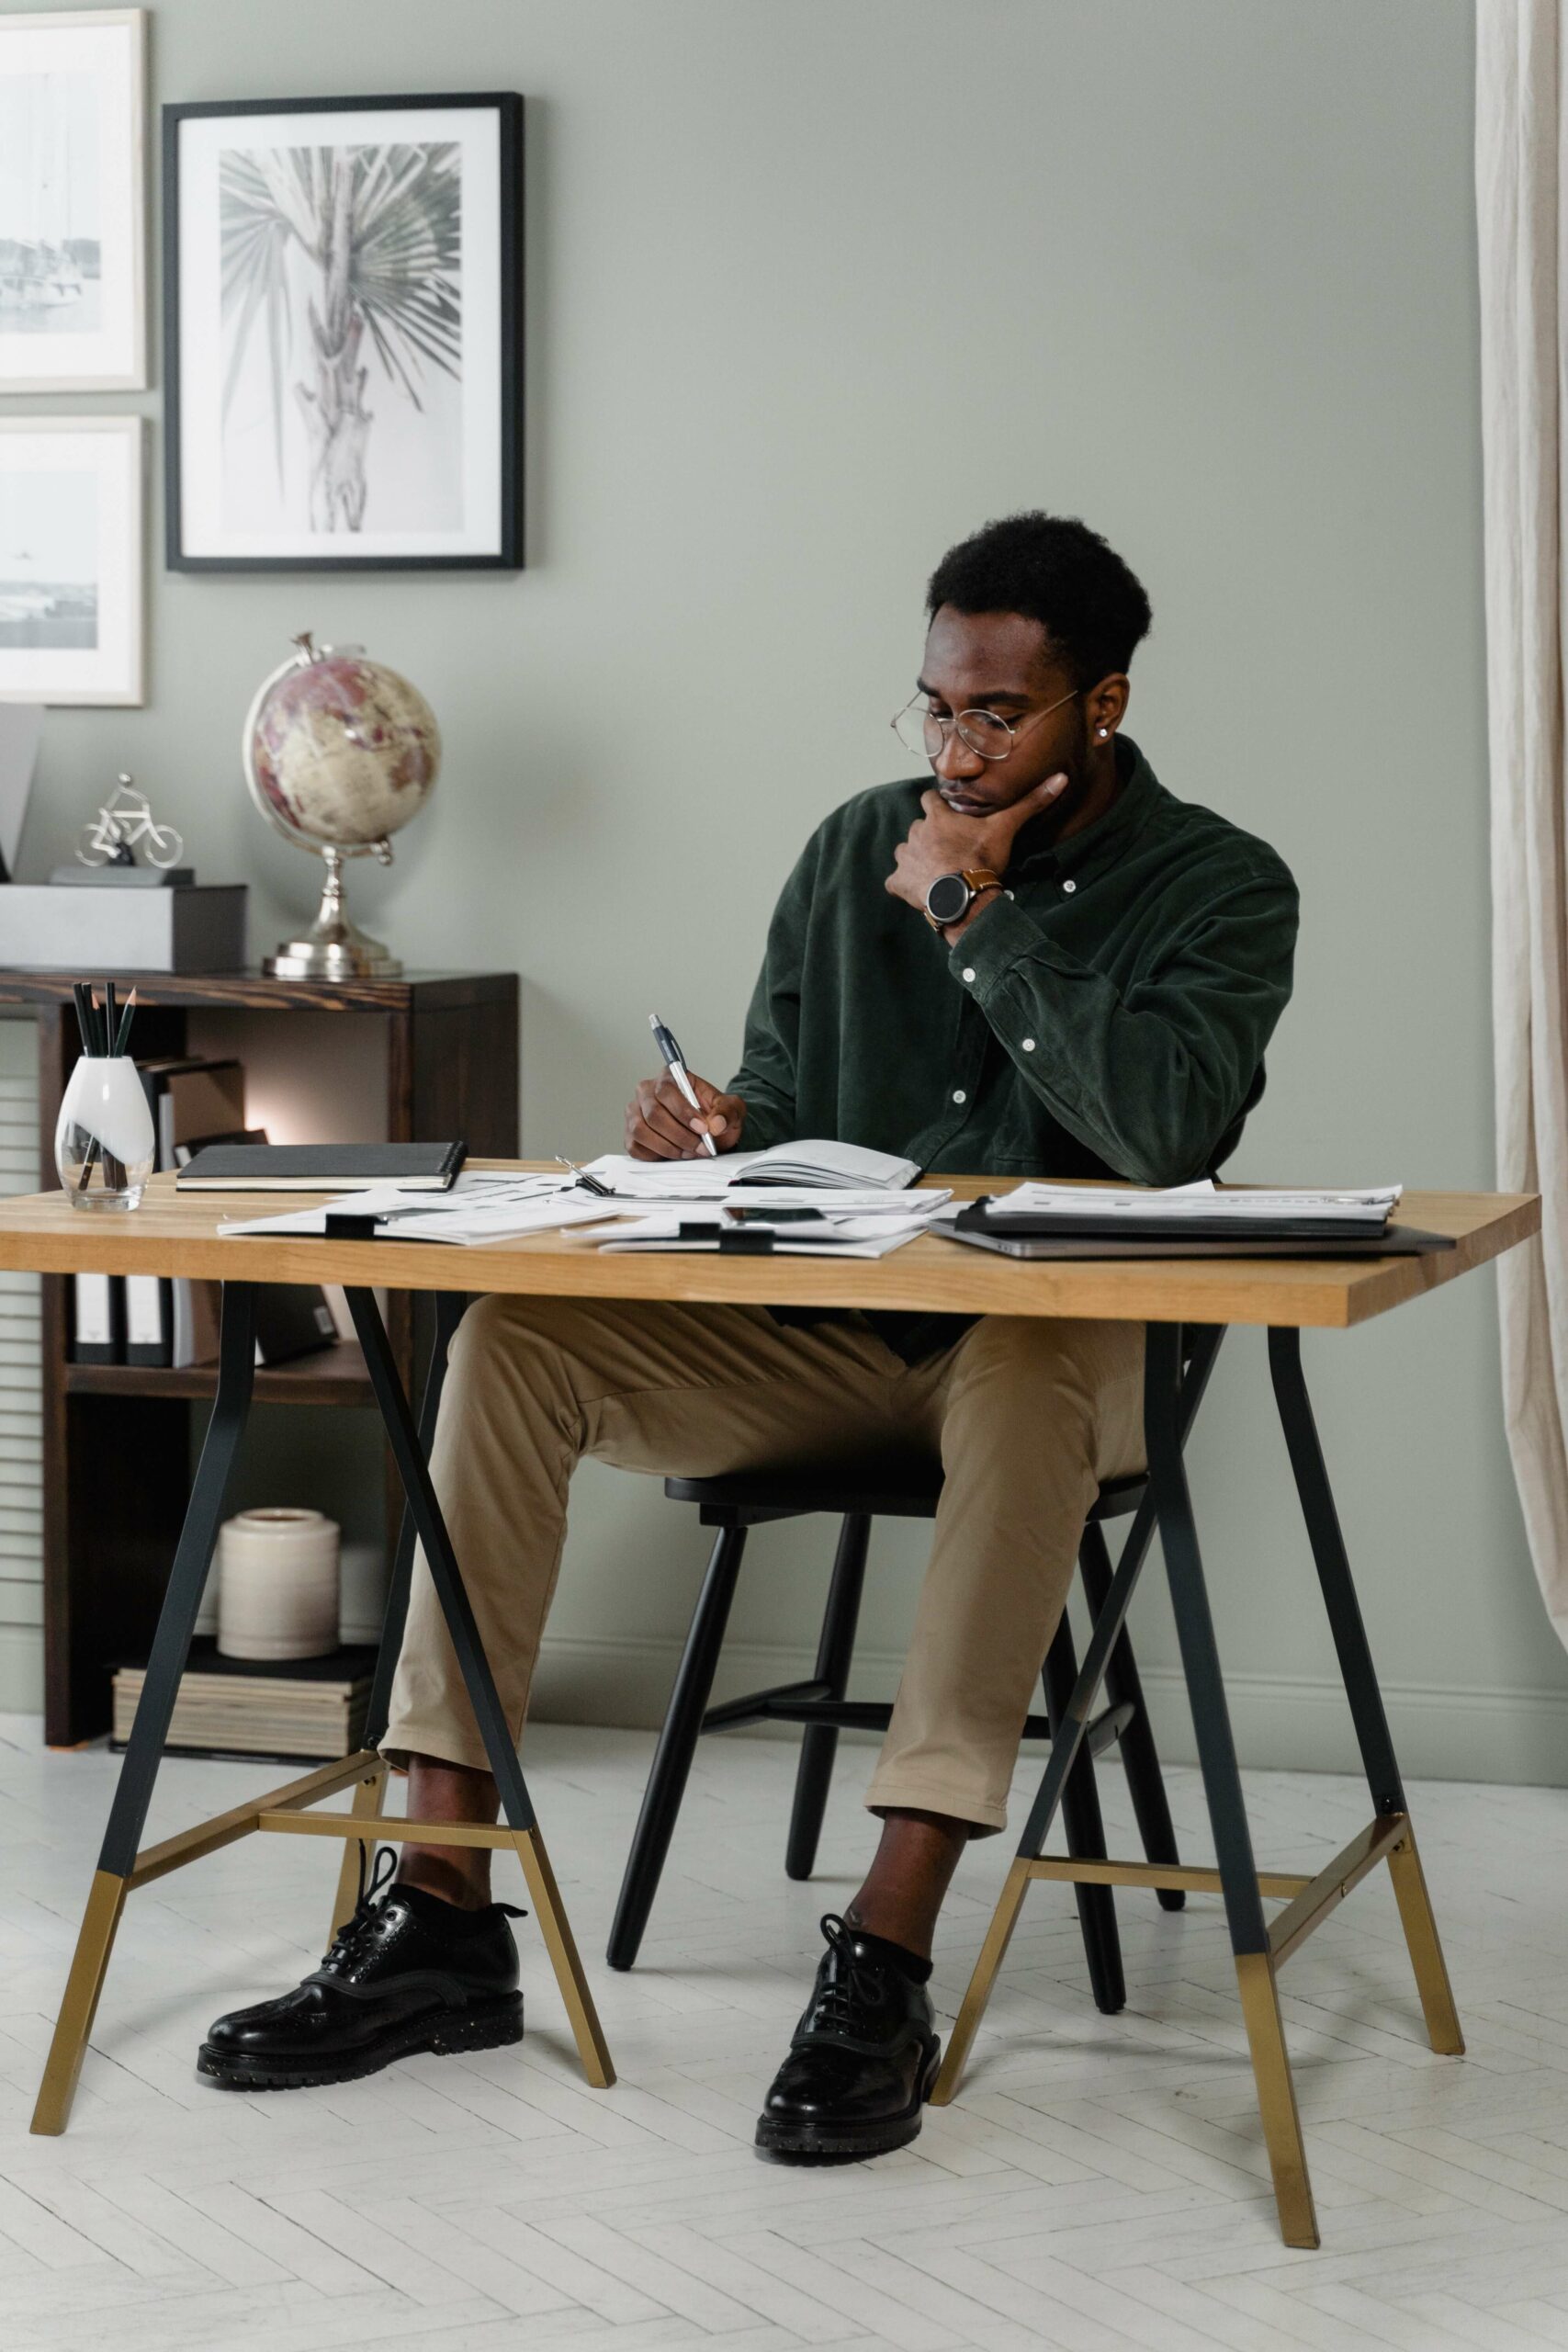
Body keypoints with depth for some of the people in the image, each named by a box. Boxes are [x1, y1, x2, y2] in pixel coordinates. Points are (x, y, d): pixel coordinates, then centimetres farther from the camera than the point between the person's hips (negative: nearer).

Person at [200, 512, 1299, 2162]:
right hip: (822, 1334, 5)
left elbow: (1164, 1126, -23)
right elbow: (779, 1117, 14)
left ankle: (883, 1966, -44)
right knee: (513, 1336, -20)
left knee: (1030, 1371, -41)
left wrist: (974, 914, -15)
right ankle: (441, 1920, -21)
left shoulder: (1220, 888, -4)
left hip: (1052, 1338, -4)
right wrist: (712, 1137, -11)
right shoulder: (858, 850, 11)